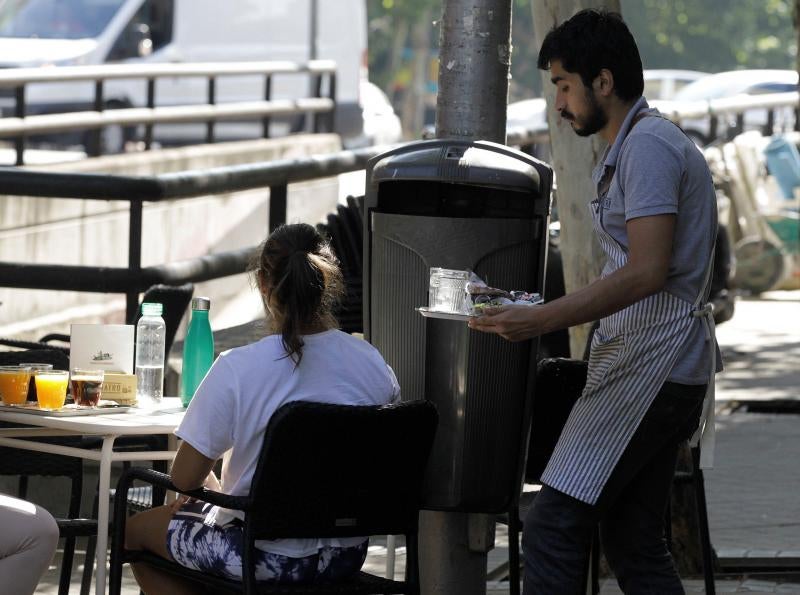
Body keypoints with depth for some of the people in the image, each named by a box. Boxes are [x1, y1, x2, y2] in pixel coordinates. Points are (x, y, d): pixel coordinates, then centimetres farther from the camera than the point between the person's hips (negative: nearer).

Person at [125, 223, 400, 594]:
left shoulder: (236, 370, -20)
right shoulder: (372, 364, -7)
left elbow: (184, 477, -14)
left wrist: (210, 484, 10)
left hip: (268, 558, -6)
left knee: (136, 529, 23)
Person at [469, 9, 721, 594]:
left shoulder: (647, 146, -13)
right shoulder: (641, 143, 21)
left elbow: (648, 271, -23)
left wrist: (543, 319, -24)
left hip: (648, 367, -11)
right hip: (662, 369, 11)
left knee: (551, 531, -14)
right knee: (636, 546, 10)